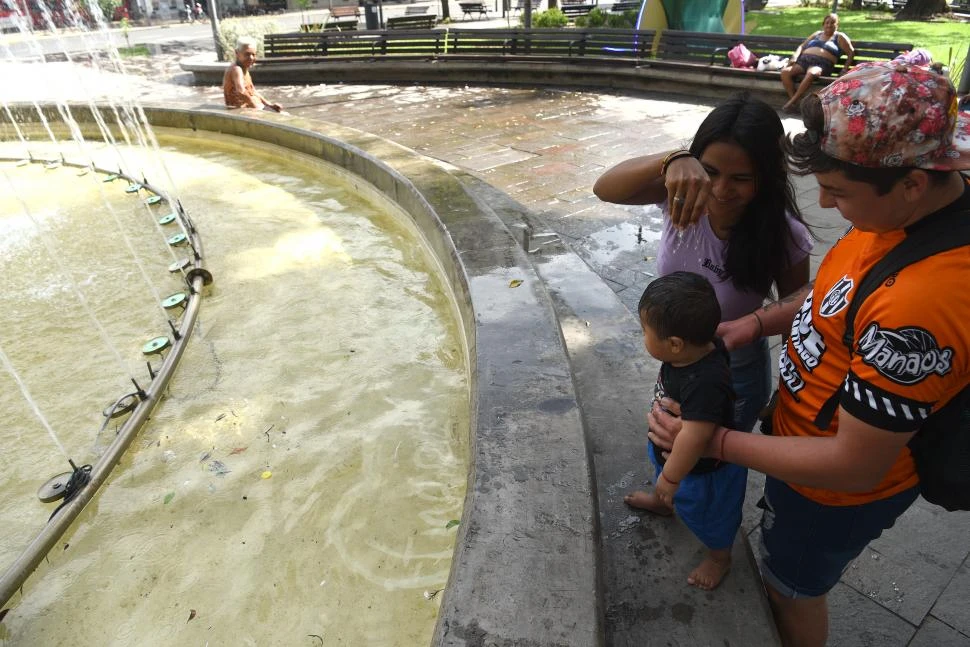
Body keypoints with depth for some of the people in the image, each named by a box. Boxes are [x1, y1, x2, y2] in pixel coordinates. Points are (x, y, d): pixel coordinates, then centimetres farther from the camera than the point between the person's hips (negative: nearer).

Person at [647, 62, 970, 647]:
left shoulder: (921, 304, -41)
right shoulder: (912, 203, -13)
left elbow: (855, 465, -31)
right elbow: (838, 292, 5)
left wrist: (717, 442, -24)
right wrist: (758, 323, -10)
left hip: (837, 489, -8)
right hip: (813, 434, 8)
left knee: (795, 589, 22)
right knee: (784, 557, 35)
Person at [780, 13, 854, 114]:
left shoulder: (840, 37, 18)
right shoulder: (817, 34, 31)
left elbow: (851, 52, 13)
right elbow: (802, 46, 27)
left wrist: (845, 69, -3)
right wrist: (795, 57, 5)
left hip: (821, 64, -4)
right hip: (804, 60, 4)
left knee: (811, 74, -43)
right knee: (785, 72, -29)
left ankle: (792, 102, -37)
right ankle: (794, 102, -29)